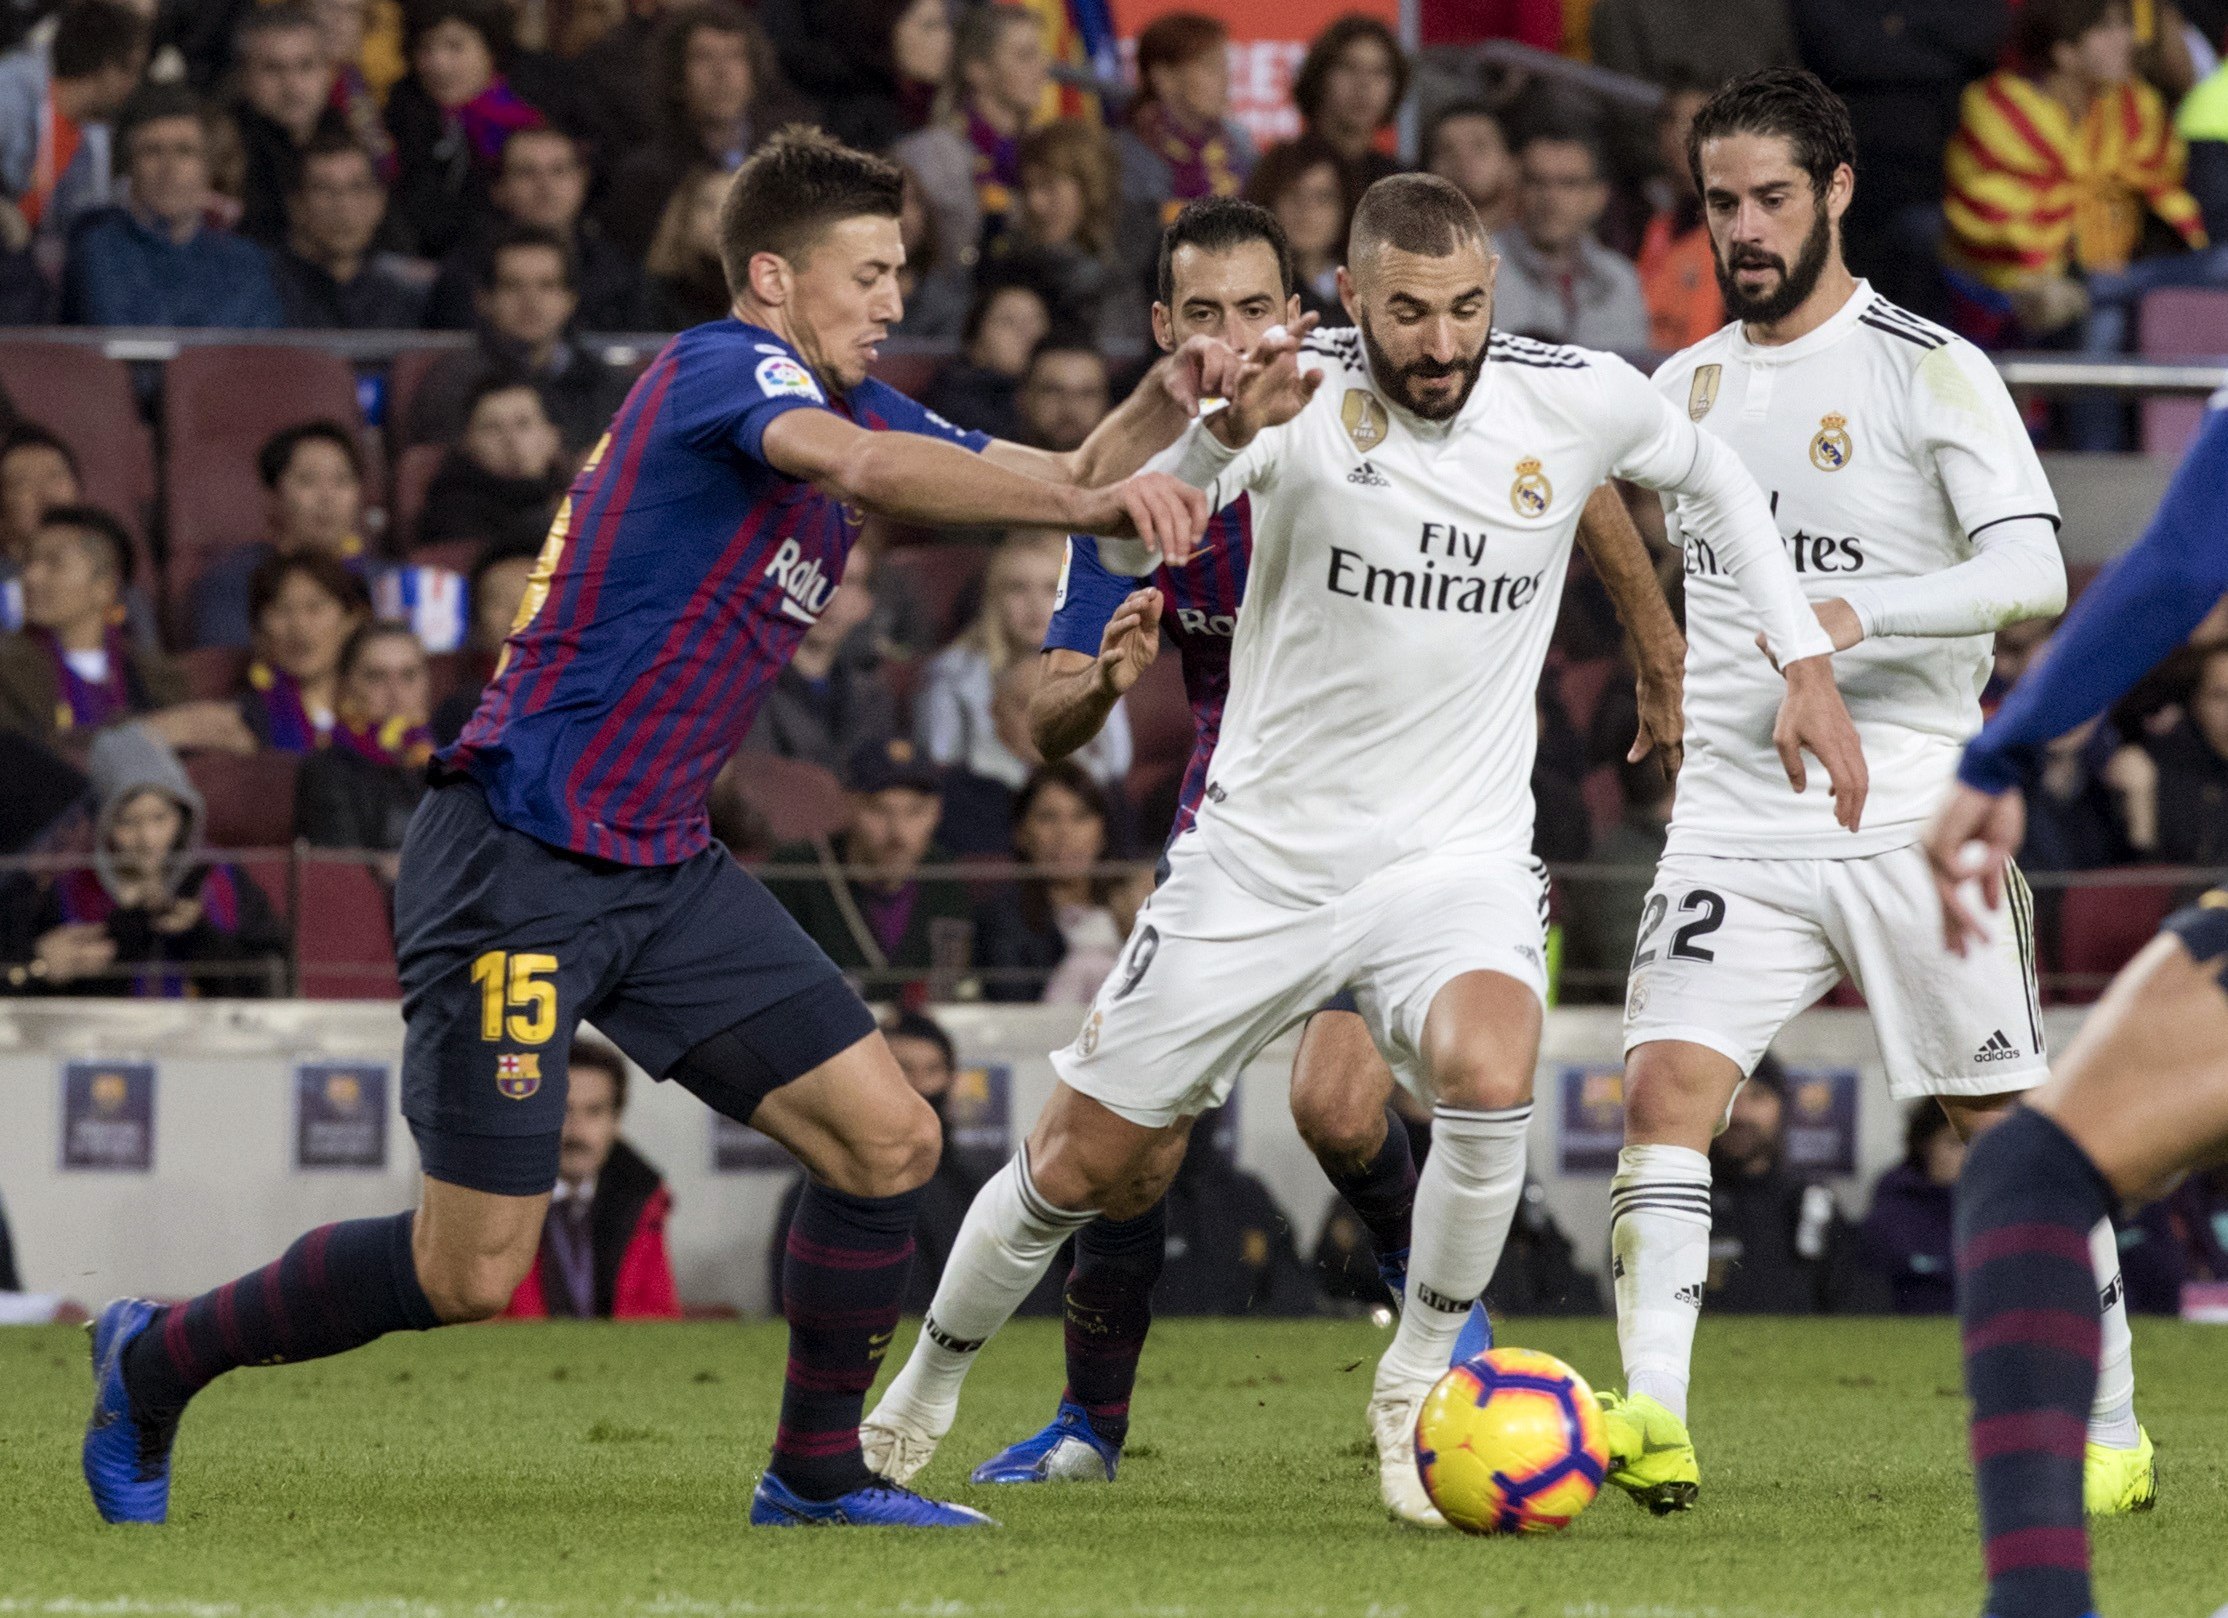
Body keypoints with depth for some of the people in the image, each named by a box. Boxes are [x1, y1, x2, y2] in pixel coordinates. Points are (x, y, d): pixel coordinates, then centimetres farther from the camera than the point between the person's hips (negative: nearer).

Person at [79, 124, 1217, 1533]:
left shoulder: (848, 405, 13)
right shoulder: (722, 371, -14)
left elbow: (1056, 483, 16)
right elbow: (862, 467, -35)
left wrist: (1159, 411, -4)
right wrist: (1094, 502, -41)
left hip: (665, 875, 9)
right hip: (517, 863, -9)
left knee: (890, 1141, -1)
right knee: (474, 1272, -6)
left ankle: (816, 1471, 13)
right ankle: (157, 1360, 15)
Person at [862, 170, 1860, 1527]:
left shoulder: (1574, 401, -8)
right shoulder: (1304, 393, -15)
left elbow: (1713, 478, 14)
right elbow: (1125, 541, -28)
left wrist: (1809, 665, 9)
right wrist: (1225, 435, -48)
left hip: (1457, 857, 0)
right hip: (1260, 853, 0)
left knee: (1491, 1071, -32)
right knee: (1086, 1166, 7)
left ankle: (1418, 1383, -9)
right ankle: (928, 1386, 36)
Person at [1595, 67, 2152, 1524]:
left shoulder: (1931, 370, -5)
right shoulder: (1687, 385, 13)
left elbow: (2032, 573, -17)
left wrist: (1857, 610, -28)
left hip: (1913, 818, -4)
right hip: (1735, 825, 4)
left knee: (2008, 1125, 1)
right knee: (1667, 1083, -15)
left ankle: (2107, 1430, 15)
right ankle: (1652, 1426, -19)